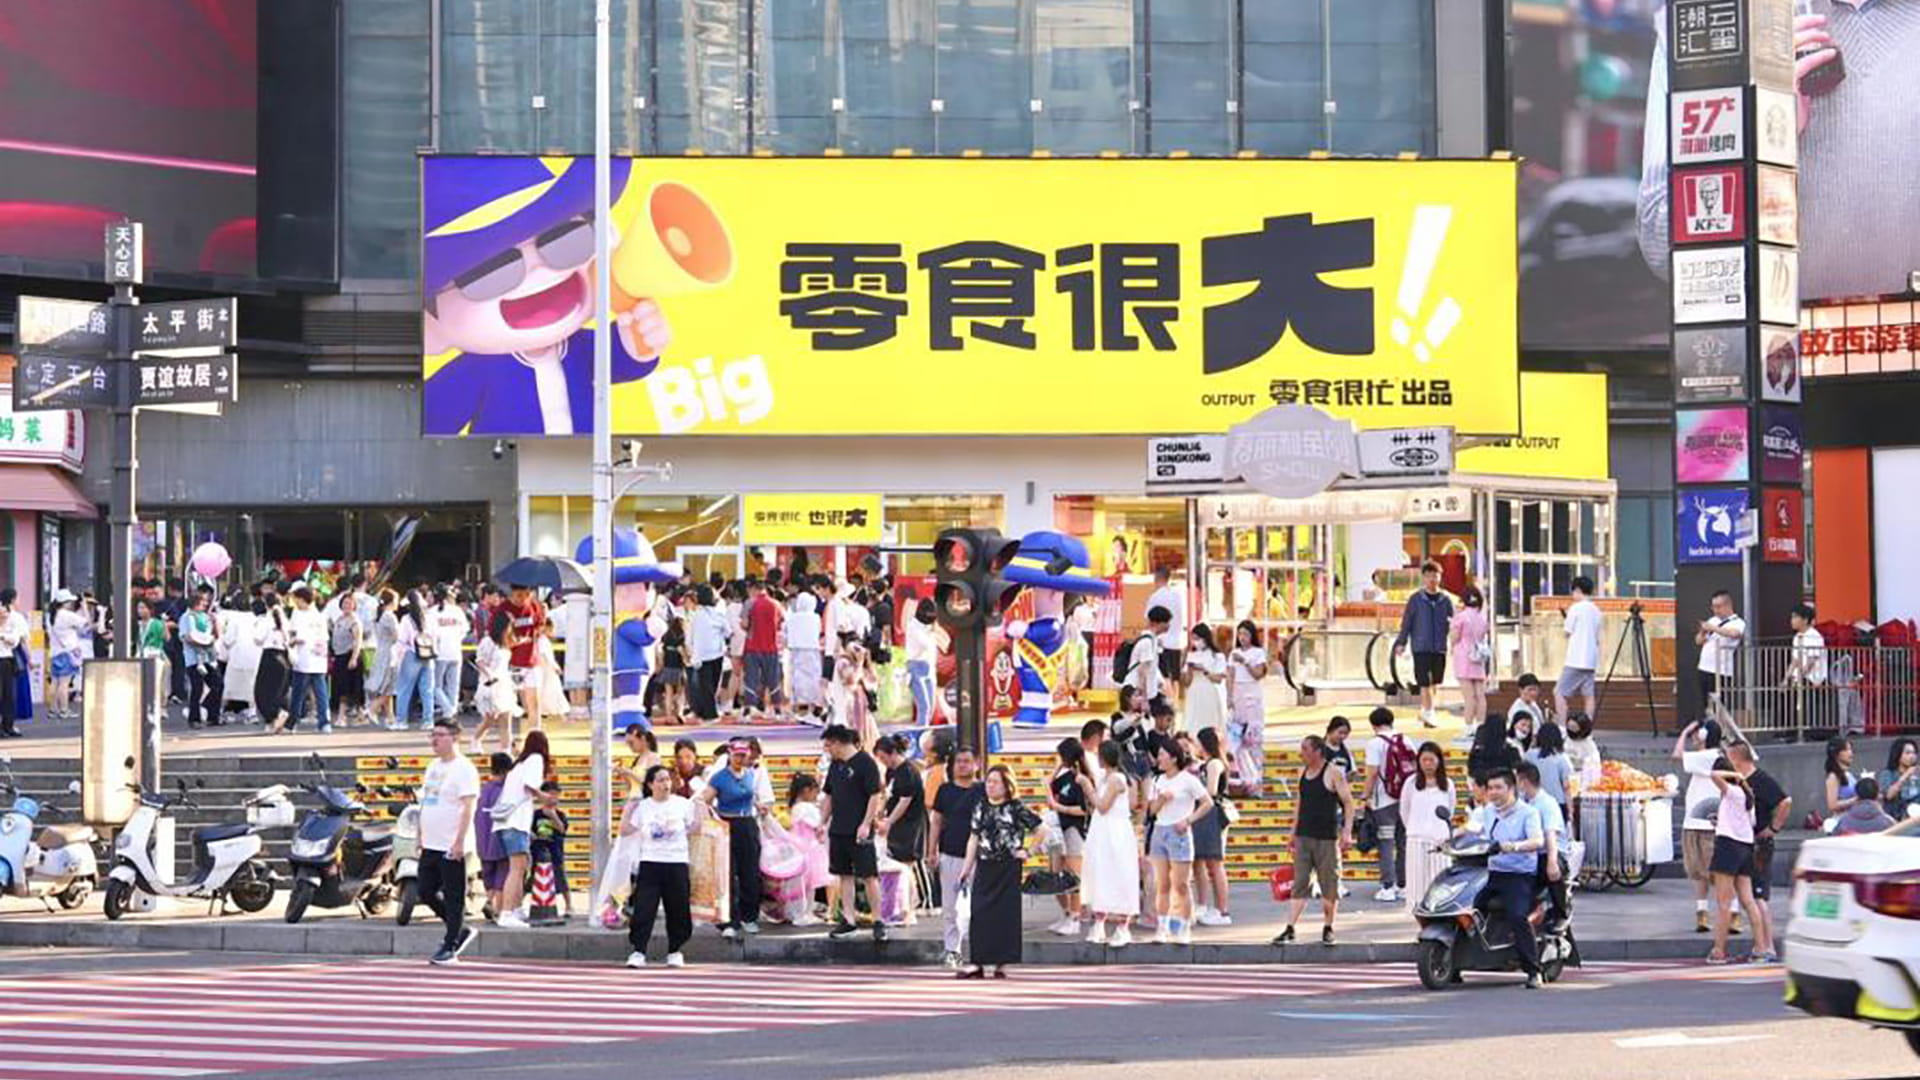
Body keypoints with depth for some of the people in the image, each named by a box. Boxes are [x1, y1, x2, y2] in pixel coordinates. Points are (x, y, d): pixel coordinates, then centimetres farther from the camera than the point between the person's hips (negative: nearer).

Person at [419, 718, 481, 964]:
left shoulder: (463, 769, -11)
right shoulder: (433, 766, 16)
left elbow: (468, 807, -17)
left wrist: (459, 841, -23)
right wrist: (421, 837, 19)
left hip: (452, 847, -9)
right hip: (431, 845, 9)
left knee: (453, 897, -2)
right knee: (426, 893, 10)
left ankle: (450, 947, 3)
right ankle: (460, 930, 25)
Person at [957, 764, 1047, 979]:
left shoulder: (1016, 809, -4)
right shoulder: (981, 808, 8)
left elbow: (1041, 830, 1)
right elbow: (974, 839, 12)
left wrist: (1026, 850, -2)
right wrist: (967, 868, 9)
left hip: (1008, 867, -4)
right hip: (984, 866, 4)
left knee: (1006, 914, -1)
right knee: (979, 913, -2)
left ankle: (1002, 963, 6)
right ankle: (978, 962, 1)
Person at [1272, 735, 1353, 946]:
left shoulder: (1333, 773, -7)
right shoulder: (1303, 772, 12)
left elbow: (1348, 802, -8)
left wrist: (1347, 832, -17)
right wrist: (1293, 833, 18)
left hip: (1326, 838, -5)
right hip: (1303, 836, 5)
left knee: (1329, 885, 1)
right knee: (1299, 884, 1)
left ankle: (1328, 929, 11)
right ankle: (1290, 929, -4)